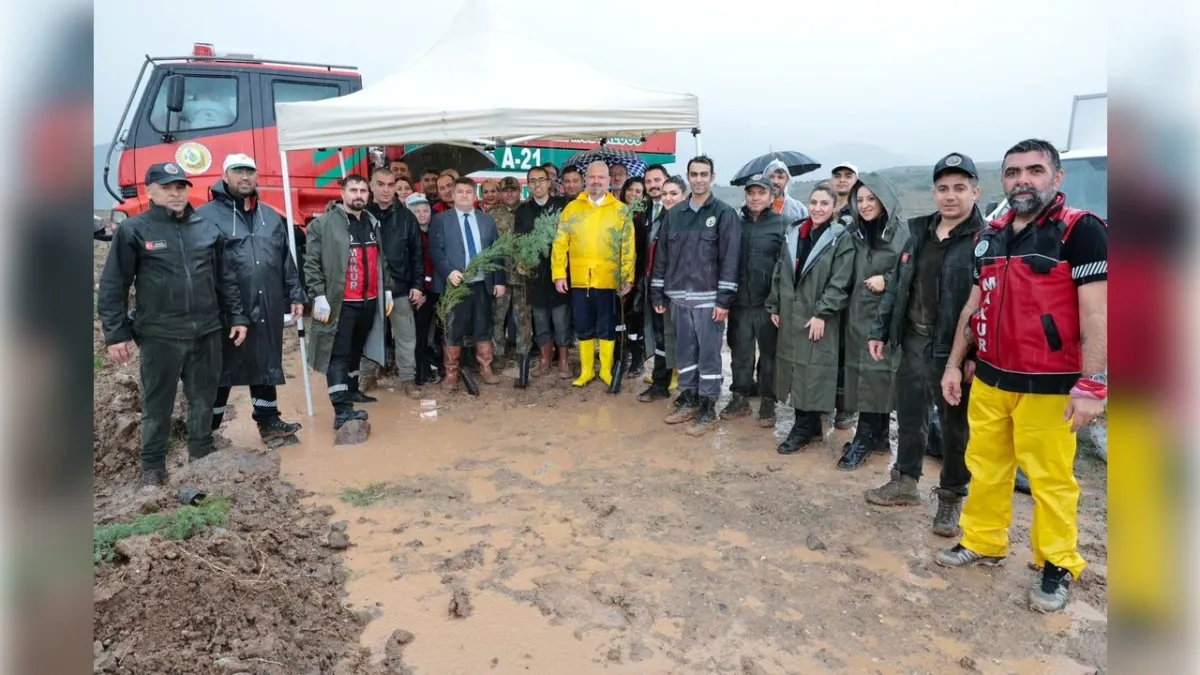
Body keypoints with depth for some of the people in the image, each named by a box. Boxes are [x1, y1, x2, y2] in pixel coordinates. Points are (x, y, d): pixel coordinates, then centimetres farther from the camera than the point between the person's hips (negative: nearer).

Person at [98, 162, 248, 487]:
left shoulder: (208, 228, 6)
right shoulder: (133, 231, -4)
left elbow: (226, 279, 12)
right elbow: (112, 287, -3)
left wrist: (237, 317, 8)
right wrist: (116, 333, -6)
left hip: (207, 332, 3)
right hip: (159, 335, -3)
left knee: (204, 399, 14)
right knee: (157, 404, 8)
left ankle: (202, 455, 31)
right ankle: (152, 465, 23)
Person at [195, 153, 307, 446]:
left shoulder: (271, 217, 14)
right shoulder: (206, 216, -4)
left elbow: (286, 261, 16)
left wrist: (295, 296, 12)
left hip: (268, 309, 5)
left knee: (267, 365, 15)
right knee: (221, 369, 6)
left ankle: (269, 421, 28)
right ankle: (208, 431, 21)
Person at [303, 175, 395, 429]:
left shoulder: (372, 223, 15)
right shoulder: (323, 224, -6)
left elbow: (382, 260, 21)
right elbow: (311, 263, -10)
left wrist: (387, 289, 17)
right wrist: (319, 296, -16)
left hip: (369, 300, 6)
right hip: (340, 302, -6)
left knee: (356, 350, 19)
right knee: (339, 354, -7)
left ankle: (352, 390, 35)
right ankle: (341, 410, -10)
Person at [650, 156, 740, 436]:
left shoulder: (724, 213, -3)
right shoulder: (674, 214, 10)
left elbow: (730, 258, -9)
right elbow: (662, 255, 12)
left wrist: (724, 299, -14)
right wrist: (657, 293, 9)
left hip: (709, 298, -5)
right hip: (679, 297, 5)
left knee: (709, 353, 1)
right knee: (684, 351, 13)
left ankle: (707, 407, 11)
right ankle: (688, 400, 26)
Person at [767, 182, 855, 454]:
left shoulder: (841, 239, -5)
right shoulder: (794, 234, 11)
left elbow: (840, 282, -12)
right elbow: (779, 273, 14)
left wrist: (822, 314, -18)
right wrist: (774, 307, 9)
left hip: (818, 317, -5)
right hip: (790, 314, 6)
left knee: (812, 371, -3)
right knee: (794, 368, 9)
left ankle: (804, 428, 10)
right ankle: (809, 424, 21)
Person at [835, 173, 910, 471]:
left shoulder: (902, 233, -5)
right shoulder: (852, 235, 10)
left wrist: (887, 281, -15)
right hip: (858, 315, 5)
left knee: (877, 373, -3)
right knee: (864, 374, 6)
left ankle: (864, 439, 7)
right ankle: (878, 436, 18)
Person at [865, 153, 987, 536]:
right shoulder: (920, 233, 11)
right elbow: (897, 286, 15)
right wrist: (880, 331, 12)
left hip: (953, 349, -6)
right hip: (913, 340, 6)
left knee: (955, 425, 7)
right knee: (909, 415, 16)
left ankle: (951, 498, 23)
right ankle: (905, 482, 32)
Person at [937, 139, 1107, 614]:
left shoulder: (1081, 230, -9)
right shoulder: (990, 235, 10)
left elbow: (1096, 314, -14)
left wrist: (1092, 385, -19)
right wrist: (954, 364, 13)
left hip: (1048, 386, -6)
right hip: (989, 379, 6)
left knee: (1050, 478, 4)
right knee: (985, 468, 14)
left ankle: (1058, 567, 21)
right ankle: (982, 543, 30)